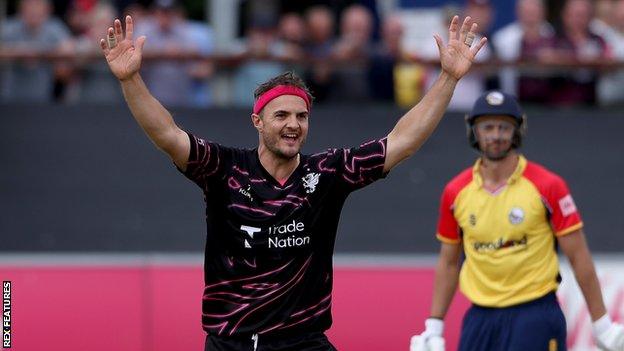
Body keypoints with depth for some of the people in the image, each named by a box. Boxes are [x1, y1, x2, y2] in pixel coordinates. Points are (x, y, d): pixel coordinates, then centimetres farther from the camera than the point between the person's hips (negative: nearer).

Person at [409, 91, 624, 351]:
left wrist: (601, 325, -3)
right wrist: (433, 327, 12)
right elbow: (448, 264, 16)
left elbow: (579, 258, -3)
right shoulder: (456, 192, 5)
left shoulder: (548, 187, -6)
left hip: (535, 317, -4)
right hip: (480, 318, 4)